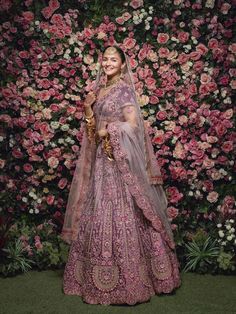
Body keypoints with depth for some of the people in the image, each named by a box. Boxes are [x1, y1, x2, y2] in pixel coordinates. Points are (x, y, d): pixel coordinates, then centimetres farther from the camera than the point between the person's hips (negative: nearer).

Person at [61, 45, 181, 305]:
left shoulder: (124, 89, -6)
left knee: (121, 214, -7)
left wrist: (107, 131, -9)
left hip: (120, 160, -8)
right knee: (100, 215, 8)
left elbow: (132, 124, -17)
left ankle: (127, 278, 3)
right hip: (101, 159, 8)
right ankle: (100, 278, 18)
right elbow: (92, 127, 15)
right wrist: (87, 109, -2)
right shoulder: (100, 90, 16)